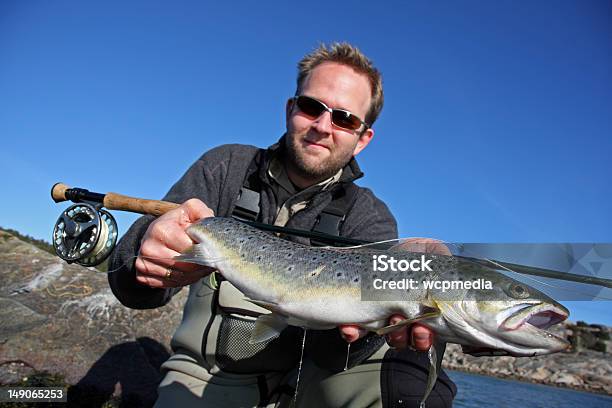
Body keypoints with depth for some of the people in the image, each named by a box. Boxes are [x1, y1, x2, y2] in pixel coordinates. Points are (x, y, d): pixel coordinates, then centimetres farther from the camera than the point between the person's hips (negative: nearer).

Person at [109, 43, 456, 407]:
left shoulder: (370, 218, -5)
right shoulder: (227, 168, -3)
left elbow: (329, 345, -21)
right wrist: (150, 242, -36)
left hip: (305, 377, 0)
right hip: (206, 376, 1)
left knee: (407, 375, -25)